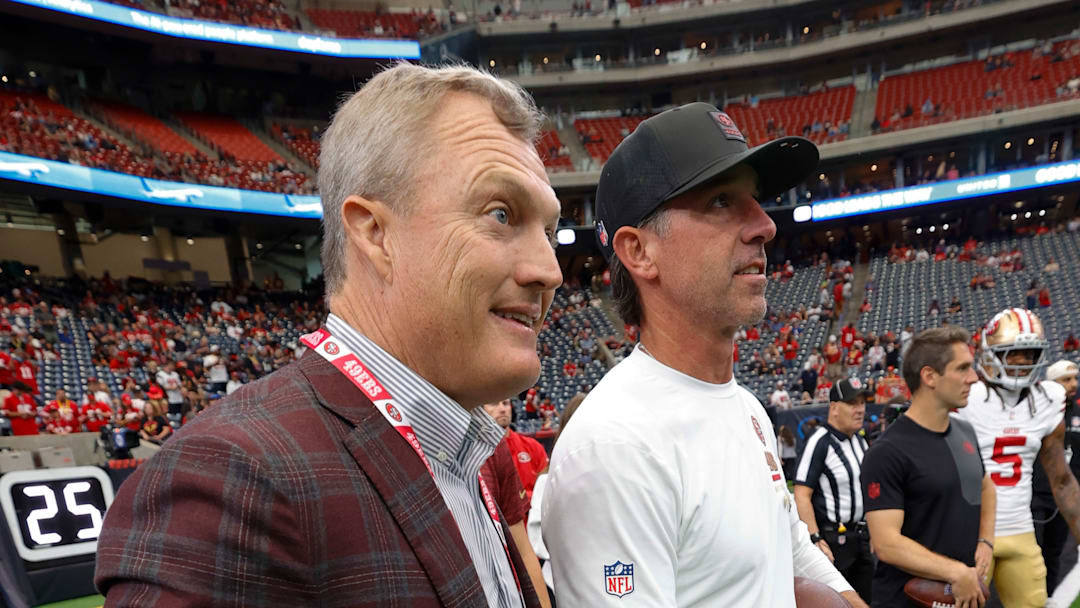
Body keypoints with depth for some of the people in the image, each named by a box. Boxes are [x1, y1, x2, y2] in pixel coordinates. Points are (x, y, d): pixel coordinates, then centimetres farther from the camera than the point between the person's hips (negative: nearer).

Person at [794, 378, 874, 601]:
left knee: (867, 598, 15)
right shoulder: (820, 442, -17)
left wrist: (872, 531, 17)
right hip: (832, 538, -8)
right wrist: (816, 540, -25)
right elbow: (802, 495, -21)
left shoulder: (860, 441, 11)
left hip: (861, 537, 8)